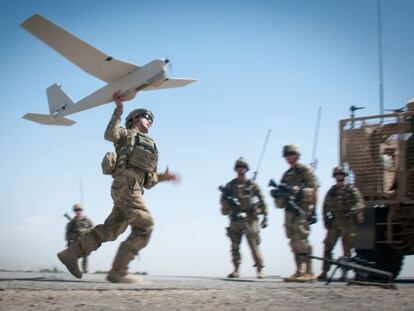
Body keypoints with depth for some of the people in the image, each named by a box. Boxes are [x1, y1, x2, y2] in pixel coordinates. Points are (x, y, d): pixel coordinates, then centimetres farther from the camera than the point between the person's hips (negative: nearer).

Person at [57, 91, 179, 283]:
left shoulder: (149, 147, 34)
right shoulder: (126, 134, 16)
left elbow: (147, 182, 29)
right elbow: (109, 135, -10)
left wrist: (163, 177, 16)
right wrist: (118, 110, -14)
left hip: (135, 189, 8)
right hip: (125, 184, -8)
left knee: (109, 231, 4)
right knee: (144, 226, -16)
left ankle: (70, 254, 8)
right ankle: (118, 271, -19)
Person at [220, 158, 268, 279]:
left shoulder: (252, 185, 5)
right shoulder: (230, 185, 10)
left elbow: (262, 201, 6)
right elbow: (223, 200, 10)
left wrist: (265, 217, 0)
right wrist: (228, 199, -13)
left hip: (249, 219, -3)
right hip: (235, 219, 3)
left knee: (254, 245, -7)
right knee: (235, 246, 2)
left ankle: (260, 270, -3)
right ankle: (236, 270, 10)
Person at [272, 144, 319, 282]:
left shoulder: (305, 170, 0)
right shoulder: (286, 175, 22)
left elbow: (313, 190, -6)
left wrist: (312, 209, -13)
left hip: (301, 210, -8)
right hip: (289, 210, 8)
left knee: (301, 240, -16)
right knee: (295, 242, 5)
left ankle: (309, 272, -17)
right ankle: (299, 271, 7)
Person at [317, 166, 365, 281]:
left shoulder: (351, 189, 2)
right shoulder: (331, 191, 14)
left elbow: (360, 202, -11)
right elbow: (325, 207, 19)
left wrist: (355, 210, -30)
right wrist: (326, 220, 8)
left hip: (348, 223, -4)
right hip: (334, 223, 4)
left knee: (347, 249, -3)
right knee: (328, 248, 0)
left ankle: (344, 273, 1)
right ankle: (324, 272, 4)